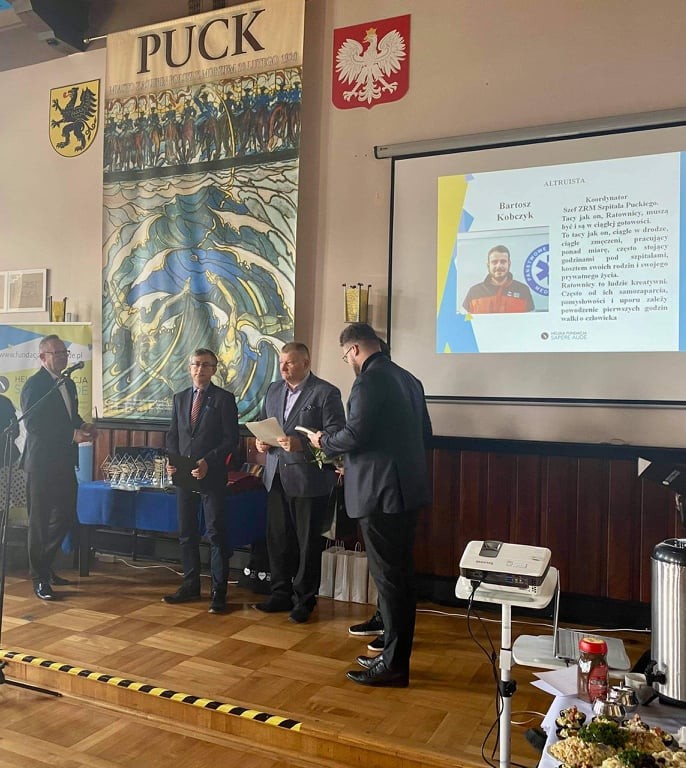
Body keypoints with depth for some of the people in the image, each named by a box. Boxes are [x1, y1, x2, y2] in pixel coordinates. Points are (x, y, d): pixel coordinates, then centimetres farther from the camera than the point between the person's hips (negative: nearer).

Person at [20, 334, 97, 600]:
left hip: (65, 463, 8)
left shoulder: (68, 384, 14)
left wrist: (83, 426, 1)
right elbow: (33, 424, -20)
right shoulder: (34, 386, -11)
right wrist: (72, 435, -23)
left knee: (66, 516, 13)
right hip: (42, 463, -8)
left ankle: (44, 565, 32)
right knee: (40, 521, 3)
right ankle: (40, 578, 14)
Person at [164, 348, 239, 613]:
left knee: (216, 533, -2)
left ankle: (218, 591, 5)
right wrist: (172, 459, -2)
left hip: (212, 476, -5)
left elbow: (231, 439, -8)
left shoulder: (224, 398, -3)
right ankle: (190, 585, 24)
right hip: (184, 475, 5)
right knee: (186, 533, 12)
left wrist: (208, 462, -18)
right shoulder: (180, 398, 13)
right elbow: (173, 434, 15)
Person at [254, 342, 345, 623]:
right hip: (276, 476, 6)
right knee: (278, 538, 13)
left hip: (308, 478, -6)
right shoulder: (273, 390, 13)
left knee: (307, 542, 5)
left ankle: (304, 599, 20)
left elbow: (335, 435, -14)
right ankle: (281, 593, 27)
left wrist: (302, 444, -26)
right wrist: (260, 440, 0)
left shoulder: (326, 393, -8)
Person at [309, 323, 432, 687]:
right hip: (409, 488, 9)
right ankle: (396, 653, 28)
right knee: (402, 574, 16)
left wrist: (323, 442, -2)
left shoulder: (369, 381, -15)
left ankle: (394, 665, 10)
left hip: (380, 492, -9)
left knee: (388, 577, -1)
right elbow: (424, 434, 17)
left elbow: (354, 435, -21)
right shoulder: (408, 379, 13)